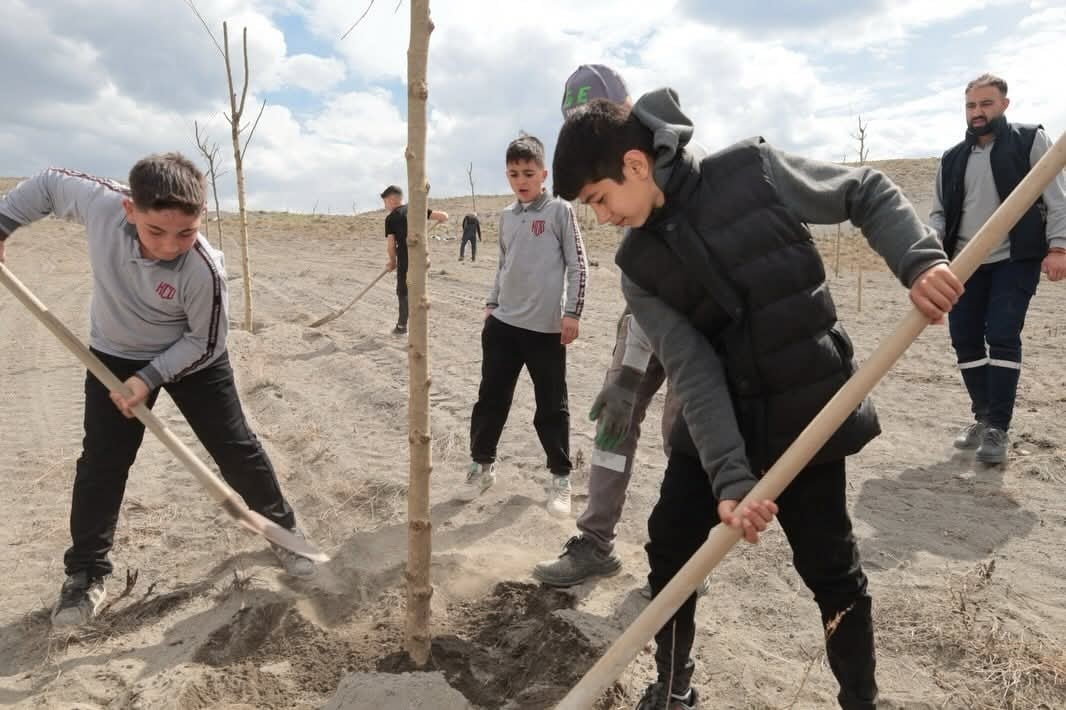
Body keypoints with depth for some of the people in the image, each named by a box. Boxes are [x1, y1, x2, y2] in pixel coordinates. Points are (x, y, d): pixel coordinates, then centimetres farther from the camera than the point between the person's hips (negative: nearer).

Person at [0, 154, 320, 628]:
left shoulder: (204, 270, -34)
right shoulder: (99, 202, -28)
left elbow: (204, 343, -20)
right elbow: (48, 184, -5)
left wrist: (150, 377, -26)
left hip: (191, 358, -2)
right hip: (115, 355, 3)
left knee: (235, 449, 3)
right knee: (101, 462, 3)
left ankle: (282, 530, 23)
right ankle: (86, 573, 19)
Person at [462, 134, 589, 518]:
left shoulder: (559, 210, -4)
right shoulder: (506, 216, 11)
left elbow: (578, 266, -5)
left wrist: (572, 313, -10)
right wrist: (491, 304, 16)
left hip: (546, 327, -4)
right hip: (503, 323, 5)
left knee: (551, 407, 4)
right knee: (491, 398, 10)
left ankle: (560, 477, 19)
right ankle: (482, 464, 26)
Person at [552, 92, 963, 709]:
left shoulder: (753, 170, -12)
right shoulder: (639, 266, -6)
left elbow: (869, 194, -1)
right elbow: (693, 372, -15)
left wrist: (919, 259, -19)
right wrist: (730, 476, -25)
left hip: (807, 415, -3)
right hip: (712, 429, 3)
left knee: (830, 569, 5)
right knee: (670, 547, 7)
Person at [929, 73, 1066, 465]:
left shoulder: (1030, 141, 2)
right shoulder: (952, 159, 12)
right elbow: (939, 212, 15)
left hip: (1014, 260, -4)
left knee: (1002, 336, -12)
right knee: (965, 340, 4)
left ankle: (997, 429, -5)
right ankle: (983, 417, 20)